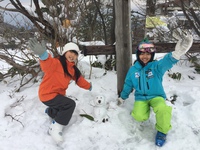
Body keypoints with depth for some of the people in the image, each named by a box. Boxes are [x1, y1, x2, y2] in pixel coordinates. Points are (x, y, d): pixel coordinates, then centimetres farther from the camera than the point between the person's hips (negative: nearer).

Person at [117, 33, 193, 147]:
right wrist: (122, 98, 26)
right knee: (139, 116, -27)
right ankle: (145, 109, 13)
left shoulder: (156, 66, -12)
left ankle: (162, 131, -7)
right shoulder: (133, 70, -1)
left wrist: (176, 53, -61)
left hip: (156, 96, -2)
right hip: (140, 98, 3)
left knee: (162, 109, -37)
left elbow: (166, 62, -37)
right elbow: (128, 85, 14)